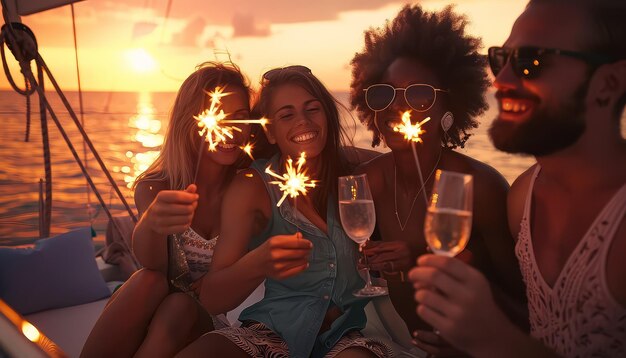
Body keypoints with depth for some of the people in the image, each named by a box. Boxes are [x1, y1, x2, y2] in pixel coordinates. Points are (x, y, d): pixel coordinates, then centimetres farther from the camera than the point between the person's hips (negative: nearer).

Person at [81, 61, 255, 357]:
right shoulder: (154, 187, -11)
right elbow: (153, 264, -31)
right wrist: (151, 223, -53)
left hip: (203, 322, 0)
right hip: (149, 318, 0)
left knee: (179, 307, -30)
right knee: (149, 281, -30)